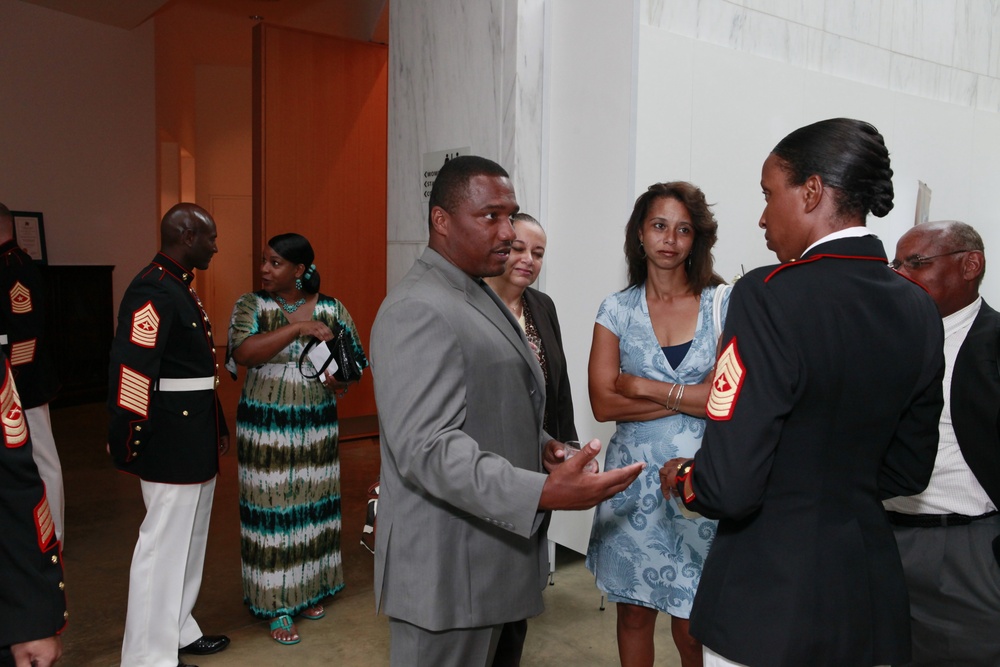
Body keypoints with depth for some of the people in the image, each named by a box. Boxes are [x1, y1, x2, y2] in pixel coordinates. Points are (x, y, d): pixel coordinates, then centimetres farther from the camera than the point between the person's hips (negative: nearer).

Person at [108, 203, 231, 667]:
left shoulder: (180, 287, 13)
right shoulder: (152, 290, -19)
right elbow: (130, 371, -25)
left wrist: (217, 427, 18)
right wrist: (127, 447, -22)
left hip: (196, 443, 10)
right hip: (171, 445, -10)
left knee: (188, 540, 20)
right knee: (163, 545, 1)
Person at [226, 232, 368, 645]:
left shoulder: (331, 309, 1)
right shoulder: (251, 306, -4)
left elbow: (356, 357, 7)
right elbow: (242, 352, -22)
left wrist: (342, 379, -15)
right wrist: (298, 327, -27)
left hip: (316, 426, 3)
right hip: (266, 427, -2)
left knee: (313, 507, 12)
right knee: (272, 511, 2)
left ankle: (308, 589, 32)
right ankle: (278, 606, 16)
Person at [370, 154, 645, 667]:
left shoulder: (475, 295, 13)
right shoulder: (418, 311, -20)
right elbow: (427, 447, -28)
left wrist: (537, 443, 6)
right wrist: (543, 493, -35)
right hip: (446, 569, -9)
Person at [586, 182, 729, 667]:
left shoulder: (724, 303, -2)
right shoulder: (617, 309, 1)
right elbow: (603, 404, -8)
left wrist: (645, 387, -11)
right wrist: (689, 398, -11)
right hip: (634, 477, 1)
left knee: (692, 628, 9)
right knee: (634, 612, 15)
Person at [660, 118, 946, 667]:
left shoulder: (772, 294, -22)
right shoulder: (919, 309, 0)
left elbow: (728, 487, -24)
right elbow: (908, 470, 9)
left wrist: (681, 477, -4)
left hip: (767, 603, -6)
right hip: (871, 601, 6)